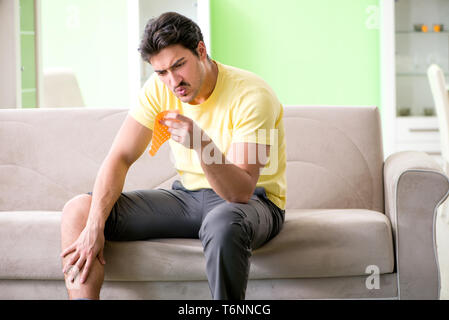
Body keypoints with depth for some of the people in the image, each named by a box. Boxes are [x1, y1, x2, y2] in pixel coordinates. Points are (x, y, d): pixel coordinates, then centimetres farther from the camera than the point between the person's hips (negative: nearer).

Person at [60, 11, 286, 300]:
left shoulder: (251, 95, -21)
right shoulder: (160, 88, -4)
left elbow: (241, 191, -27)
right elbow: (120, 158, -6)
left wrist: (202, 145, -45)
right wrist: (94, 226, -20)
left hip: (253, 201, -5)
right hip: (188, 195, 6)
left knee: (224, 225, -43)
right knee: (79, 211, -9)